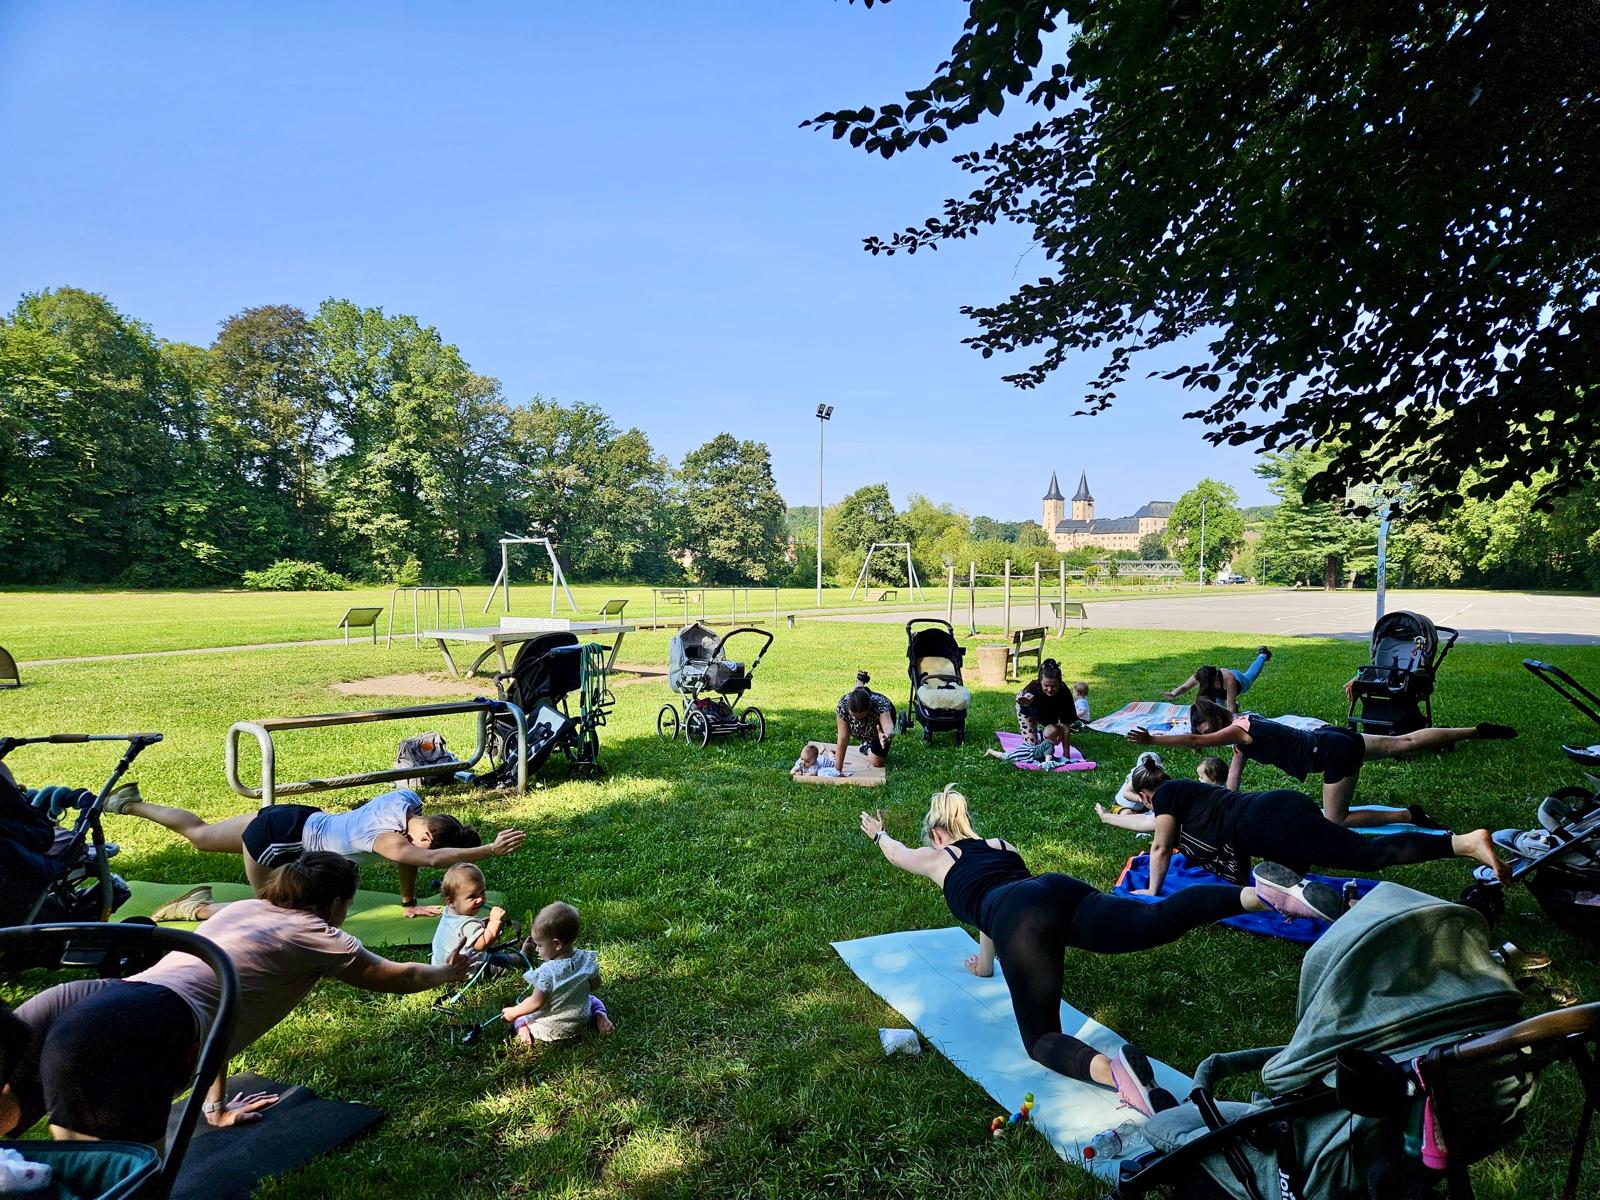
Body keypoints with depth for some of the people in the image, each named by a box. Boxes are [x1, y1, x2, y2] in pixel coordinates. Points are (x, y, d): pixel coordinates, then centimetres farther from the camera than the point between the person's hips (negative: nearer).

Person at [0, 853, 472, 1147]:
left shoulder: (243, 909, 32)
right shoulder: (315, 934, 14)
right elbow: (398, 977, 28)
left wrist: (216, 1107, 51)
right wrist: (449, 971, 49)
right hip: (136, 1036, -8)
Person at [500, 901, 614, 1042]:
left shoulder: (547, 972, -30)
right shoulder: (586, 959, -15)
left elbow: (536, 1002, -22)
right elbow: (595, 984, -2)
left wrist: (513, 1012, -8)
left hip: (549, 1029, -3)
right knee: (592, 999, 31)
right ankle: (600, 1015, 6)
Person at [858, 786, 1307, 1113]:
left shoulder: (936, 857, 31)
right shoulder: (1001, 844, 41)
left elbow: (896, 851, 53)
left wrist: (878, 833, 77)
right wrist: (987, 962, 71)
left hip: (1023, 918, -5)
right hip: (1060, 889, 5)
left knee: (1042, 1039, -5)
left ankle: (1113, 1070, -37)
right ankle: (1257, 893, -39)